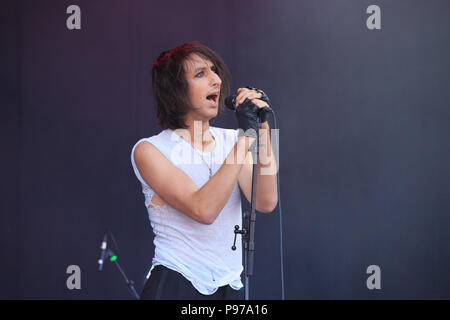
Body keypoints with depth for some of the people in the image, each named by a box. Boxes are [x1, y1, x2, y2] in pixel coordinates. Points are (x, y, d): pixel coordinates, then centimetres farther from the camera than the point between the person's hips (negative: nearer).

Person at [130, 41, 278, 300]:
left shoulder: (231, 140, 6)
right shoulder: (149, 150, -9)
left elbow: (266, 203, -9)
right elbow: (203, 210, -22)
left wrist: (262, 129, -15)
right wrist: (246, 136, -23)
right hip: (175, 285, -4)